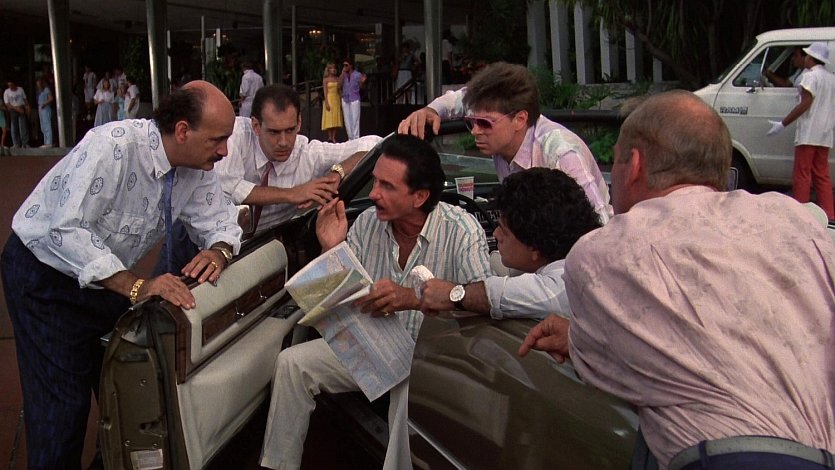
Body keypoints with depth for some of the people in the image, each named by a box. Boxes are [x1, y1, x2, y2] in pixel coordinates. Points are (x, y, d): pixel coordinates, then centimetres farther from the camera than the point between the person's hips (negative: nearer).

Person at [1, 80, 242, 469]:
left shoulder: (196, 167, -9)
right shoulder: (113, 146, -32)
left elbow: (219, 220, -4)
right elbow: (67, 230, -37)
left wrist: (218, 252, -28)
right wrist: (135, 287, -44)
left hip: (107, 274, 7)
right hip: (44, 272, -7)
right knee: (63, 403, -8)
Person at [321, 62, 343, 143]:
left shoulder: (337, 79, 11)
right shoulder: (326, 79, 0)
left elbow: (339, 90, 11)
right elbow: (325, 92, -5)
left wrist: (341, 102, 5)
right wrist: (326, 103, -14)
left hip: (337, 99, 4)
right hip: (329, 99, -4)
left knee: (336, 119, 1)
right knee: (329, 118, -5)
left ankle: (334, 138, 3)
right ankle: (330, 137, -3)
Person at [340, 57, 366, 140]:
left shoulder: (357, 74, -1)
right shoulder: (343, 75, 8)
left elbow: (360, 87, 5)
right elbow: (340, 85, -6)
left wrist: (362, 82, -16)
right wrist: (343, 73, -7)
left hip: (354, 99, -4)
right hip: (345, 99, 4)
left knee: (355, 119, -7)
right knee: (347, 120, 4)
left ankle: (356, 138, -4)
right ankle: (350, 138, 10)